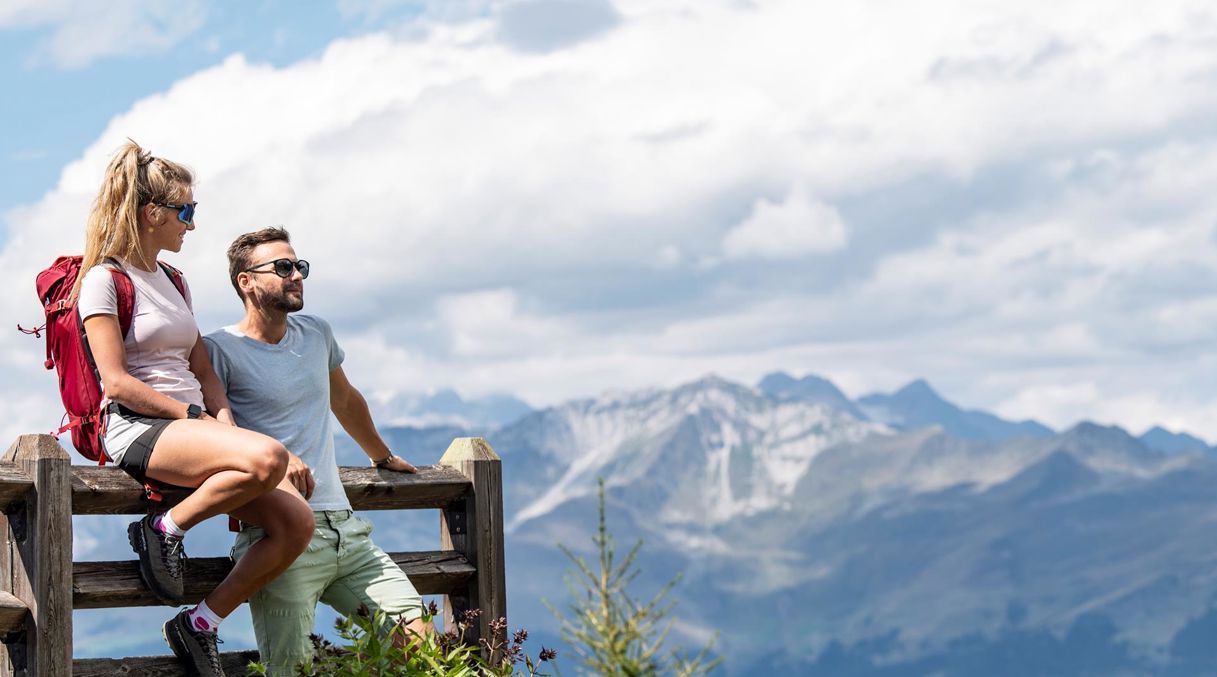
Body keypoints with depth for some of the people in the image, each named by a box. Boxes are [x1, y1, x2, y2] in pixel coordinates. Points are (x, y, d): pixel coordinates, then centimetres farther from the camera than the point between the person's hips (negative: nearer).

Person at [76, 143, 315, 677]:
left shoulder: (172, 282, 23)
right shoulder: (104, 280, -2)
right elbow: (116, 382, -11)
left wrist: (225, 425, 1)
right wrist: (194, 415, -14)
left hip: (192, 428, 8)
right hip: (137, 430, -8)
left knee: (296, 522, -14)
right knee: (267, 457, -34)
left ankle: (201, 624, -4)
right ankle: (164, 531, -13)